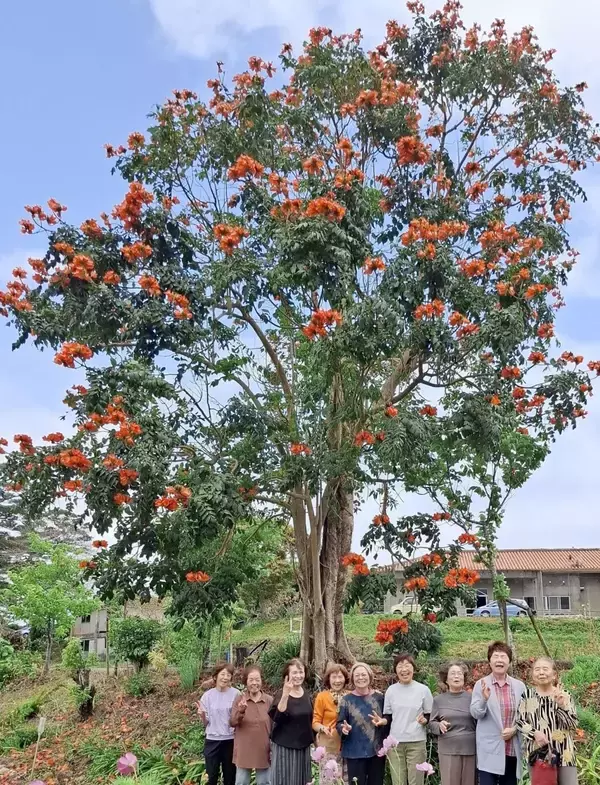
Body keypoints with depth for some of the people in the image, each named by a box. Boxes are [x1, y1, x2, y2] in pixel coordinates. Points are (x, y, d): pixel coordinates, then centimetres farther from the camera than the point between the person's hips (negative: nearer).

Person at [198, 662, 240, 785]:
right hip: (212, 740, 1)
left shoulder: (236, 694, -6)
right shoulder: (208, 696, -1)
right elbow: (206, 722, 4)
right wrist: (202, 715, -16)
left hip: (231, 740, -1)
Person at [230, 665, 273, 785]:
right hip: (244, 750, 0)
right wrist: (241, 710, -28)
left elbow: (274, 726, 3)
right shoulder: (239, 699, -5)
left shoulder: (269, 700, -3)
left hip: (263, 750, 1)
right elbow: (233, 723, -9)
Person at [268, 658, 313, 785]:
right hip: (284, 746, -5)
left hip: (304, 745, 6)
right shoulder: (281, 694, -14)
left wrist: (311, 739, 17)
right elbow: (277, 718, -29)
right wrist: (285, 695, -38)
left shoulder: (306, 693, 3)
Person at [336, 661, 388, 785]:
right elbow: (339, 723, 0)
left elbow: (389, 717, 8)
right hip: (355, 753, -2)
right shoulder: (346, 700, -2)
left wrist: (383, 721, -14)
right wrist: (344, 728, -22)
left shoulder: (379, 697, 3)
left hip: (377, 750, 2)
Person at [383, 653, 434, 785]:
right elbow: (387, 716, 11)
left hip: (417, 742, -2)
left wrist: (425, 720, -16)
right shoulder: (390, 690, 3)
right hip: (395, 743, 2)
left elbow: (431, 715, 5)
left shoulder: (423, 689, -2)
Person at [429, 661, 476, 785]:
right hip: (448, 750, 0)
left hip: (470, 749, 0)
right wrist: (439, 725, -14)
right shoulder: (438, 700, 4)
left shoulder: (472, 698, 4)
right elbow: (431, 723, 6)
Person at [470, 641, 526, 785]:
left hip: (513, 750, 3)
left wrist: (514, 729, -9)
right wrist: (484, 699, -27)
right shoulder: (481, 684, -2)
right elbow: (475, 714, -8)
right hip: (490, 750, -3)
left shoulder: (519, 686, 5)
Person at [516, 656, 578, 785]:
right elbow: (519, 721, 1)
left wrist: (562, 705, -17)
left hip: (563, 753, 0)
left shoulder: (564, 695, 3)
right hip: (537, 752, 0)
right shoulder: (527, 694, 2)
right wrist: (534, 732, -15)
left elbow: (573, 726, -4)